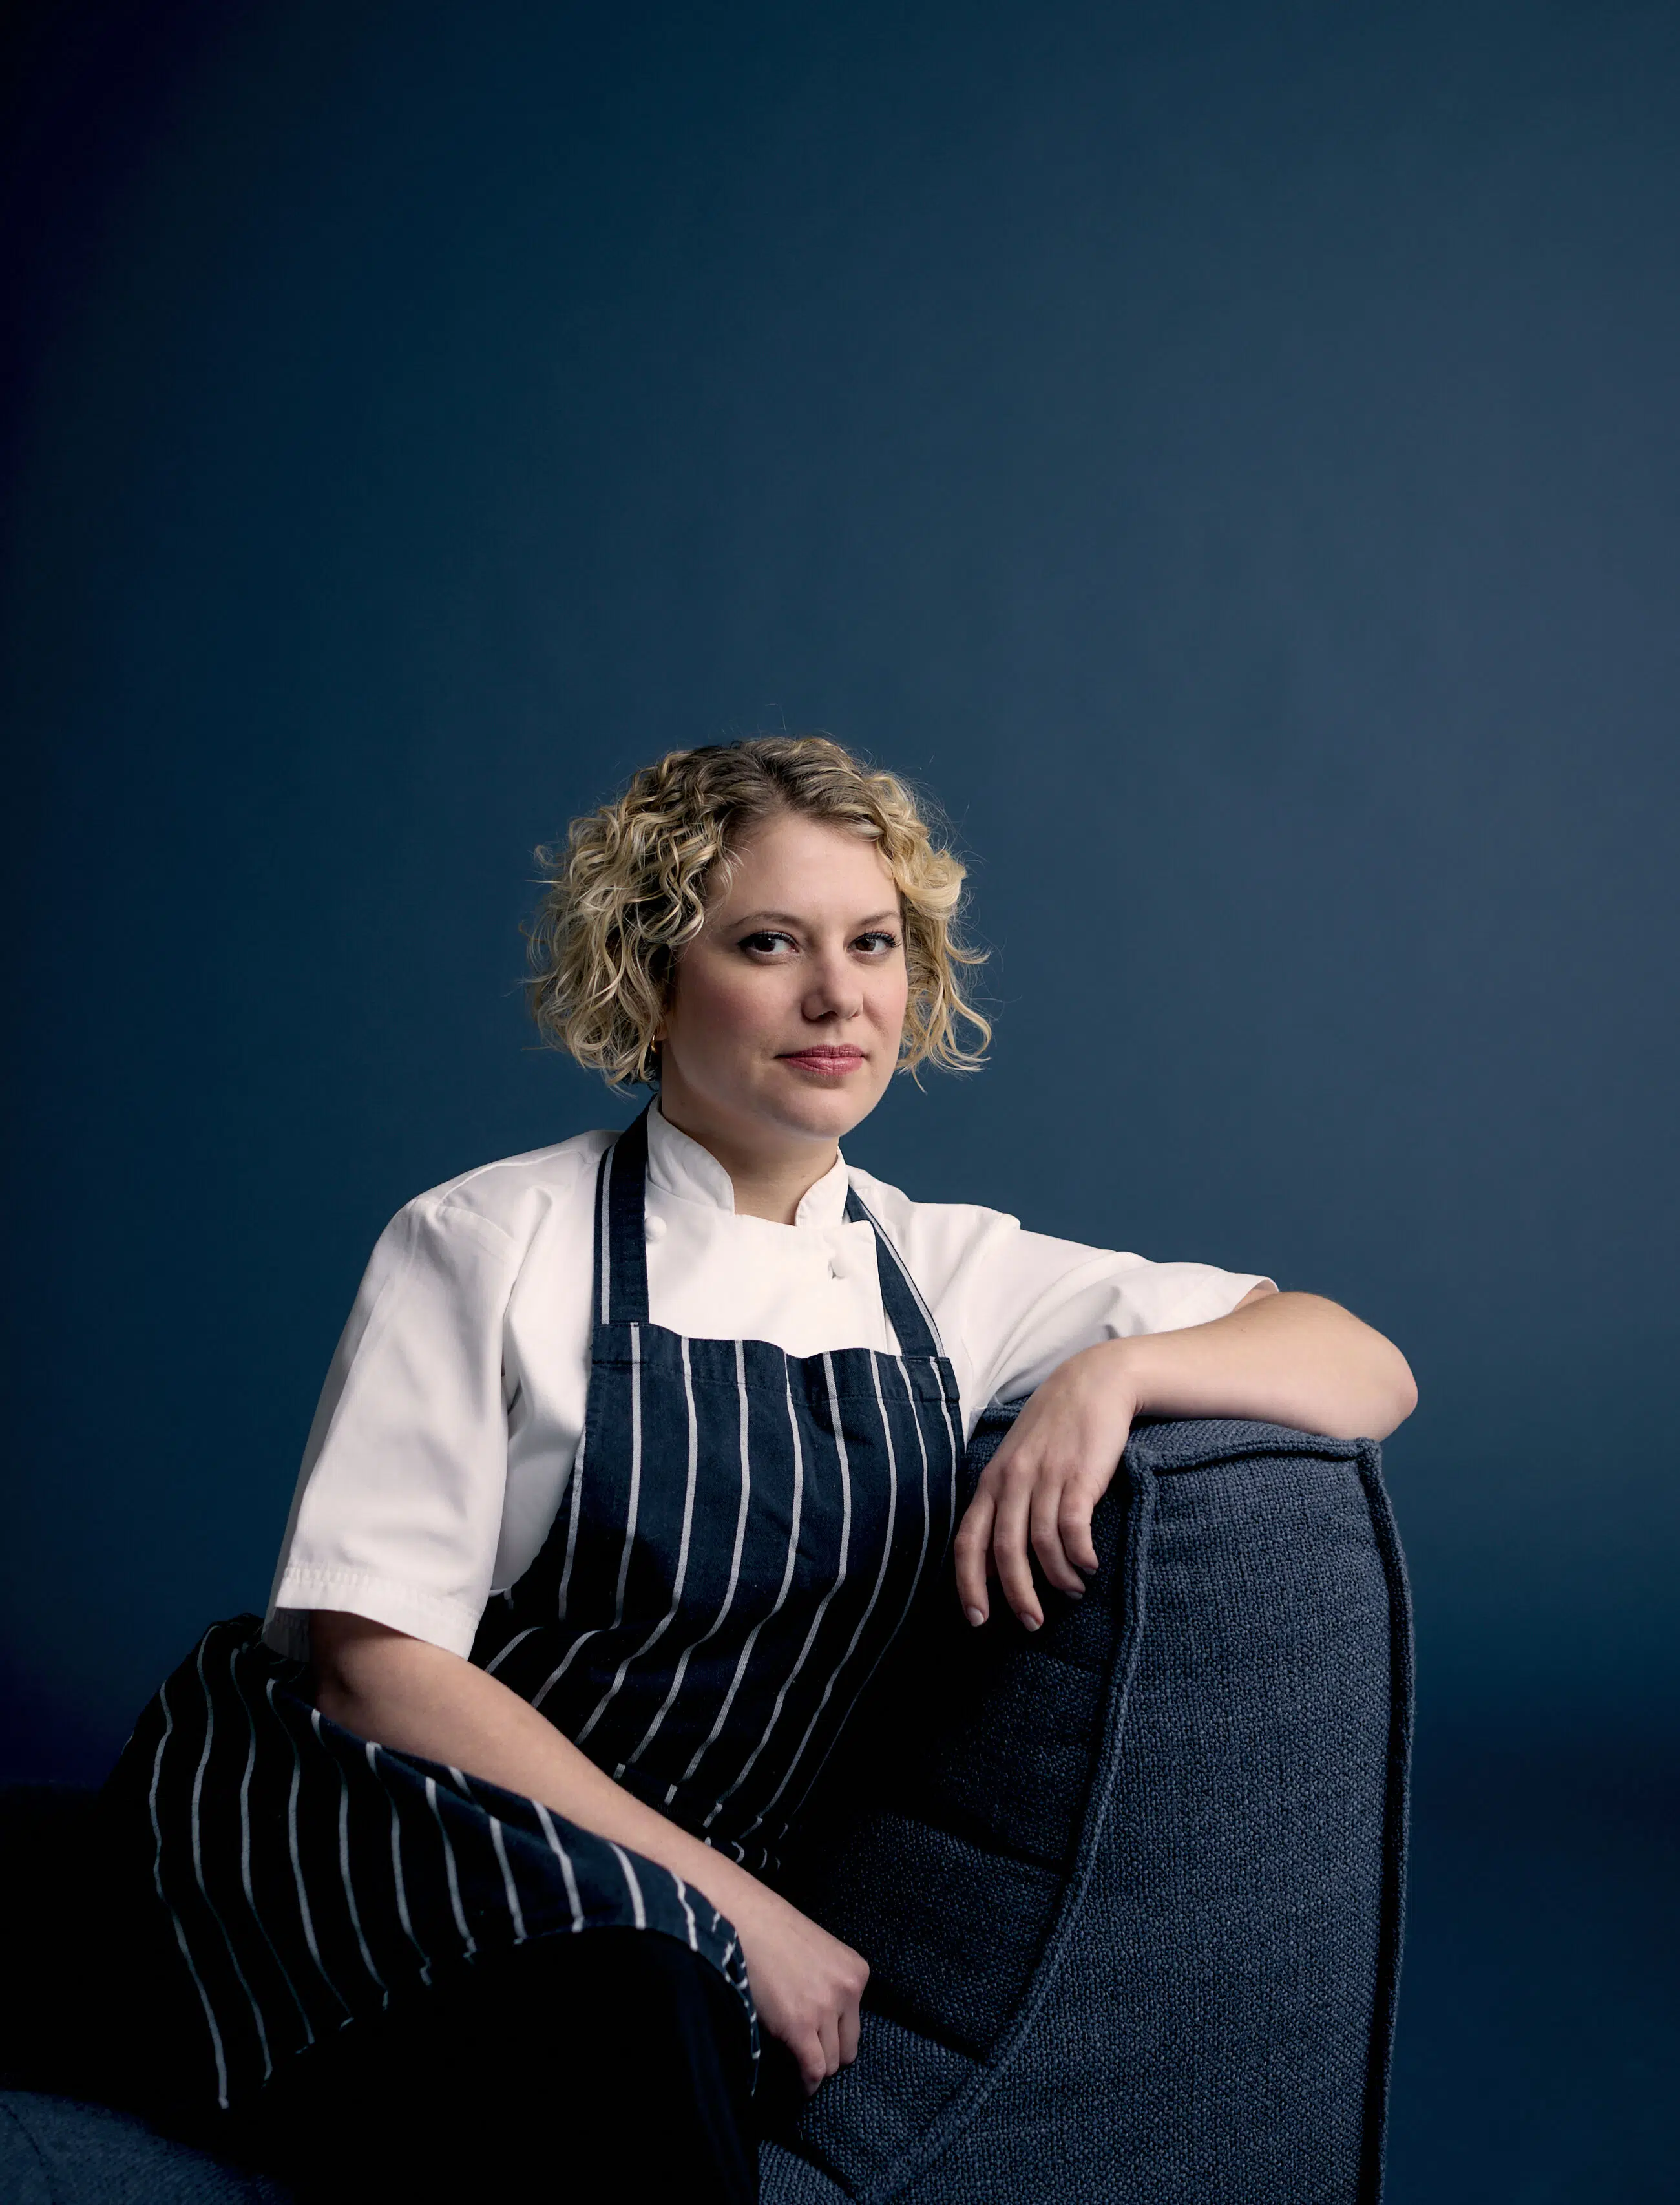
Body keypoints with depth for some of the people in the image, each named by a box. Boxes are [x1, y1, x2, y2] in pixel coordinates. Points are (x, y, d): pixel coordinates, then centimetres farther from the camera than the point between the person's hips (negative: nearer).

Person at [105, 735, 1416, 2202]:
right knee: (629, 1973, -35)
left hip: (699, 1904, 4)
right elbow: (374, 1656, -11)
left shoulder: (944, 1273, 5)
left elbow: (1367, 1374, 4)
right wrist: (727, 1906, -18)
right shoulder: (487, 1249, -6)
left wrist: (1110, 1371, -16)